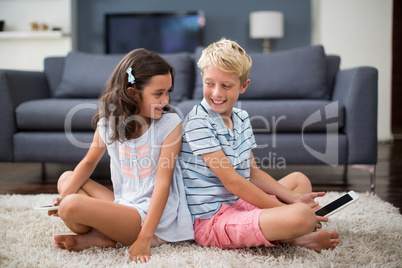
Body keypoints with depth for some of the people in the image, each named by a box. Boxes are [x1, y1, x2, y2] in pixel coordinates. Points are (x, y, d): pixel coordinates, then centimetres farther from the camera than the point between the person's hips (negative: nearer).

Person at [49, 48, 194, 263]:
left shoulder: (170, 123, -12)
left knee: (73, 206, -24)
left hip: (152, 216, -7)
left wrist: (144, 239, -21)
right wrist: (65, 195, -6)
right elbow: (89, 163, 14)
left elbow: (162, 182, -16)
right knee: (66, 178, 12)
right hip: (123, 204, 7)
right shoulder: (108, 121, 2)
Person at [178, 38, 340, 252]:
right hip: (211, 220, -9)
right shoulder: (198, 123, -17)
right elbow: (232, 181, -19)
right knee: (302, 216, -30)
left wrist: (293, 199, 2)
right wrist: (284, 210, -17)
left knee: (299, 180, 23)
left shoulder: (242, 118, 9)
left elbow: (253, 173, 14)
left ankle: (279, 233, -3)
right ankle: (286, 235, 5)